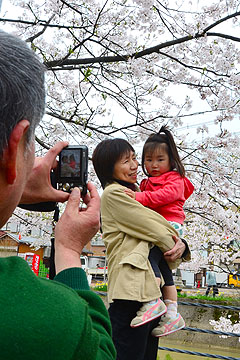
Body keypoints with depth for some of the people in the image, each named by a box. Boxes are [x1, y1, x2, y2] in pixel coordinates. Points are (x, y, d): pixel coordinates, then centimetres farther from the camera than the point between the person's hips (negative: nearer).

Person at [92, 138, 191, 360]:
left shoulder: (134, 191, 22)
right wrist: (174, 247, 5)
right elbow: (153, 227, -10)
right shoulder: (113, 193, -6)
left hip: (150, 287, 10)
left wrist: (180, 245, -4)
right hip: (130, 288, -9)